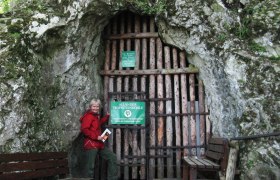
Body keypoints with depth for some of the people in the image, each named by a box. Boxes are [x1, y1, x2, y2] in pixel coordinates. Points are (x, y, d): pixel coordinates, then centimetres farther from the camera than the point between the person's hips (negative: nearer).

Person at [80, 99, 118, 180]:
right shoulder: (88, 116, -11)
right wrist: (96, 137, -21)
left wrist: (107, 116, 24)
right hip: (91, 144, -9)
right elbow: (84, 129, -21)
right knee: (91, 165, -3)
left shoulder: (96, 116, 17)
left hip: (98, 144, 10)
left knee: (112, 157, 11)